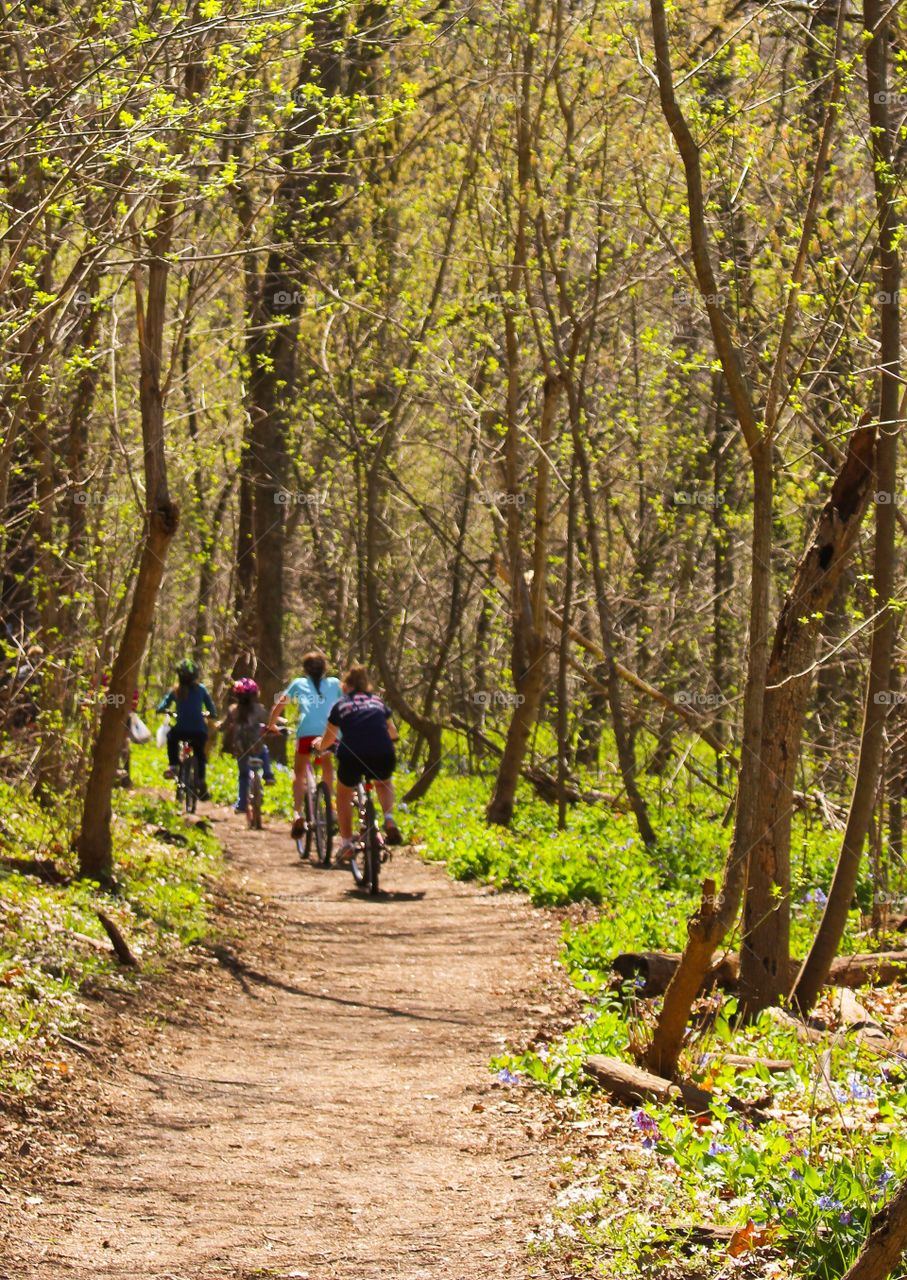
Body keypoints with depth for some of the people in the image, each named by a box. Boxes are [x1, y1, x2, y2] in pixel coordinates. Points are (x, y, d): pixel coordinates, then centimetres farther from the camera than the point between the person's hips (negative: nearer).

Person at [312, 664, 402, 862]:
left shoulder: (341, 704, 17)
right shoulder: (378, 701, 22)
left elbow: (327, 741, 24)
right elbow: (393, 733, 33)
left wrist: (318, 745, 45)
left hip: (352, 757, -2)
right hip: (383, 757, 2)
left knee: (344, 795, 26)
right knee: (383, 783, 34)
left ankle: (346, 844, 20)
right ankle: (389, 819, 9)